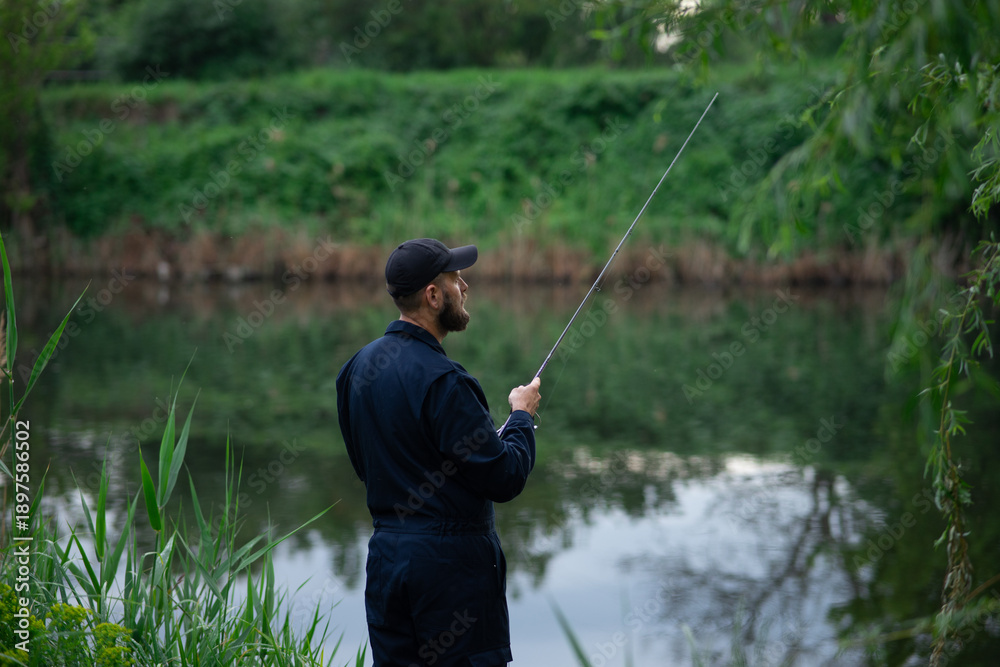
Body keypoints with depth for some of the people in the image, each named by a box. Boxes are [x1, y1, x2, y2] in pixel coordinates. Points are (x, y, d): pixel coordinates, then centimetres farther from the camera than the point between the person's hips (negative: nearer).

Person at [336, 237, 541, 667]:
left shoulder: (359, 366, 6)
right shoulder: (441, 381, -20)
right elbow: (504, 478, -18)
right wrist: (522, 416, 0)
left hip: (386, 553, 8)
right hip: (452, 559, -8)